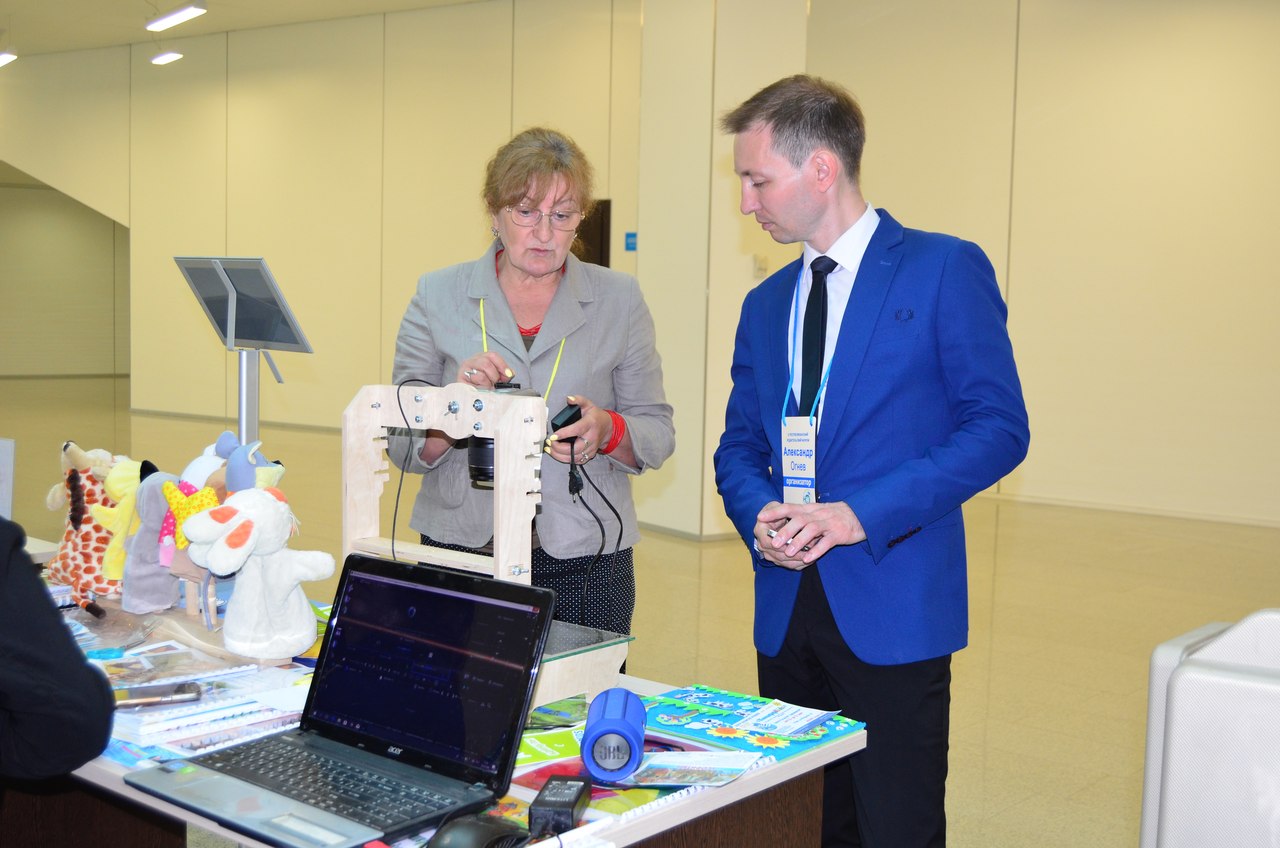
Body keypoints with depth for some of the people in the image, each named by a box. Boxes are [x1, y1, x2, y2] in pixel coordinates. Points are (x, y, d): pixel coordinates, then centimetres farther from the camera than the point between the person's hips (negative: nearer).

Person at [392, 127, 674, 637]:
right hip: (460, 552, 0)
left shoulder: (620, 299, 5)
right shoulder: (437, 296, 3)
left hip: (584, 563, 0)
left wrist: (608, 430, -16)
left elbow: (658, 434, 5)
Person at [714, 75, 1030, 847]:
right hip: (787, 609, 6)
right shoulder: (766, 303, 14)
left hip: (892, 606, -5)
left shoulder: (945, 270, -5)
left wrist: (860, 514, -18)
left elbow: (998, 427, -10)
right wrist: (759, 513, -6)